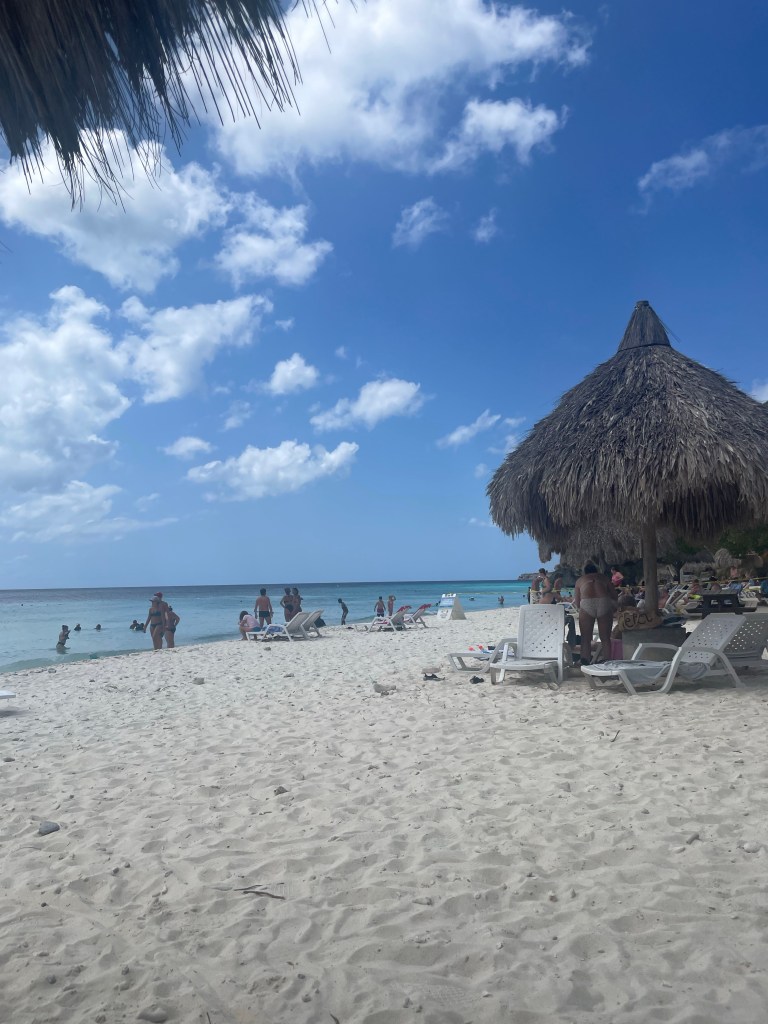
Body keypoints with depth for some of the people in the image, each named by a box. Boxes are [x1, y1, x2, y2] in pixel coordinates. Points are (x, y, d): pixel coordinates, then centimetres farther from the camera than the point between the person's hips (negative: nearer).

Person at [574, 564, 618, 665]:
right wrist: (613, 607, 37)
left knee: (586, 638, 5)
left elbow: (577, 603, 19)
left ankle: (585, 663, -4)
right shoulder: (604, 578, 29)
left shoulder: (580, 580, 26)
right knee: (605, 638, 10)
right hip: (604, 603, 1)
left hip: (586, 604, -1)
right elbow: (615, 596, 21)